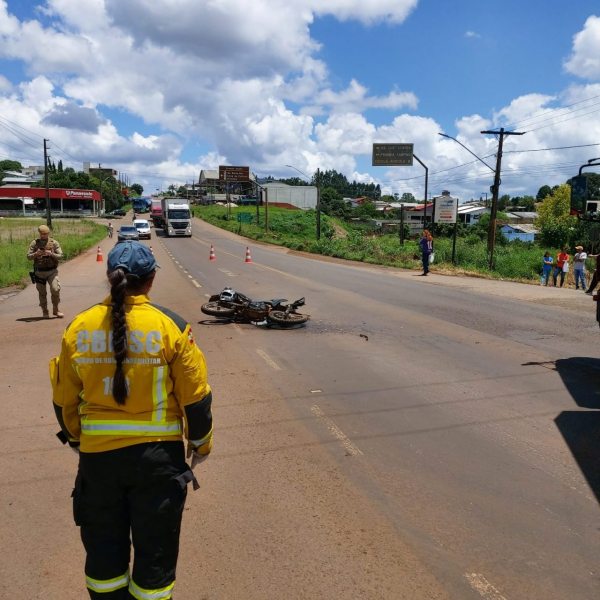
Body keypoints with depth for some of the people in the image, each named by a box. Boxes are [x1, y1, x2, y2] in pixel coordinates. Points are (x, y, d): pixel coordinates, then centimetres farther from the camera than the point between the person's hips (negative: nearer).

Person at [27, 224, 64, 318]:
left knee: (55, 289, -13)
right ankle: (45, 312, 18)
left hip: (52, 271, -1)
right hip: (39, 272, 1)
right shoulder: (34, 243, 1)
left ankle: (55, 309, 4)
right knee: (42, 293, 6)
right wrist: (36, 254, -22)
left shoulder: (54, 243, 0)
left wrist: (51, 254, -22)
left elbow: (60, 256, -4)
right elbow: (29, 256, -2)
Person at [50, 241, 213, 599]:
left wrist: (76, 438, 24)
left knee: (103, 548, 23)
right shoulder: (170, 326, -13)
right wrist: (201, 442, 9)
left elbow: (64, 400, 6)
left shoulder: (79, 328, -4)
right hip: (157, 455, -2)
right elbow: (195, 397, -8)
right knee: (155, 549, 16)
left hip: (97, 455, 3)